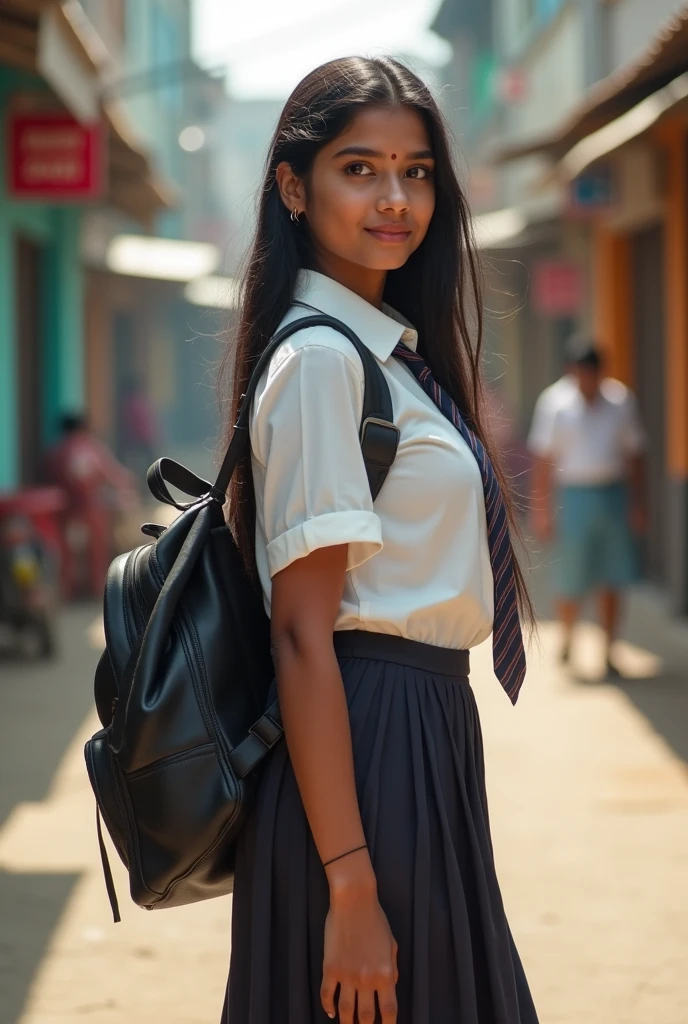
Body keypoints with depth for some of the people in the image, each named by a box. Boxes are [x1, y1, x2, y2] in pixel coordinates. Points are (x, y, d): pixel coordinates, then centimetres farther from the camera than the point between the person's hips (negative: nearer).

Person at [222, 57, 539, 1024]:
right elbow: (302, 631, -20)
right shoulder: (318, 358, -15)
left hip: (430, 736, 9)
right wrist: (350, 885, -23)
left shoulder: (397, 348, 13)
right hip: (368, 752, -9)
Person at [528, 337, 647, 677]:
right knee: (572, 583, 0)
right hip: (575, 496, -2)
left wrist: (638, 505, 6)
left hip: (614, 495, 2)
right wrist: (542, 510, -4)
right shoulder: (554, 403, -3)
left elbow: (634, 455, 10)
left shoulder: (621, 400, 5)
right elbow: (544, 460, -1)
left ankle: (608, 653, 10)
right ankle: (566, 639, 27)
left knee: (612, 581, 1)